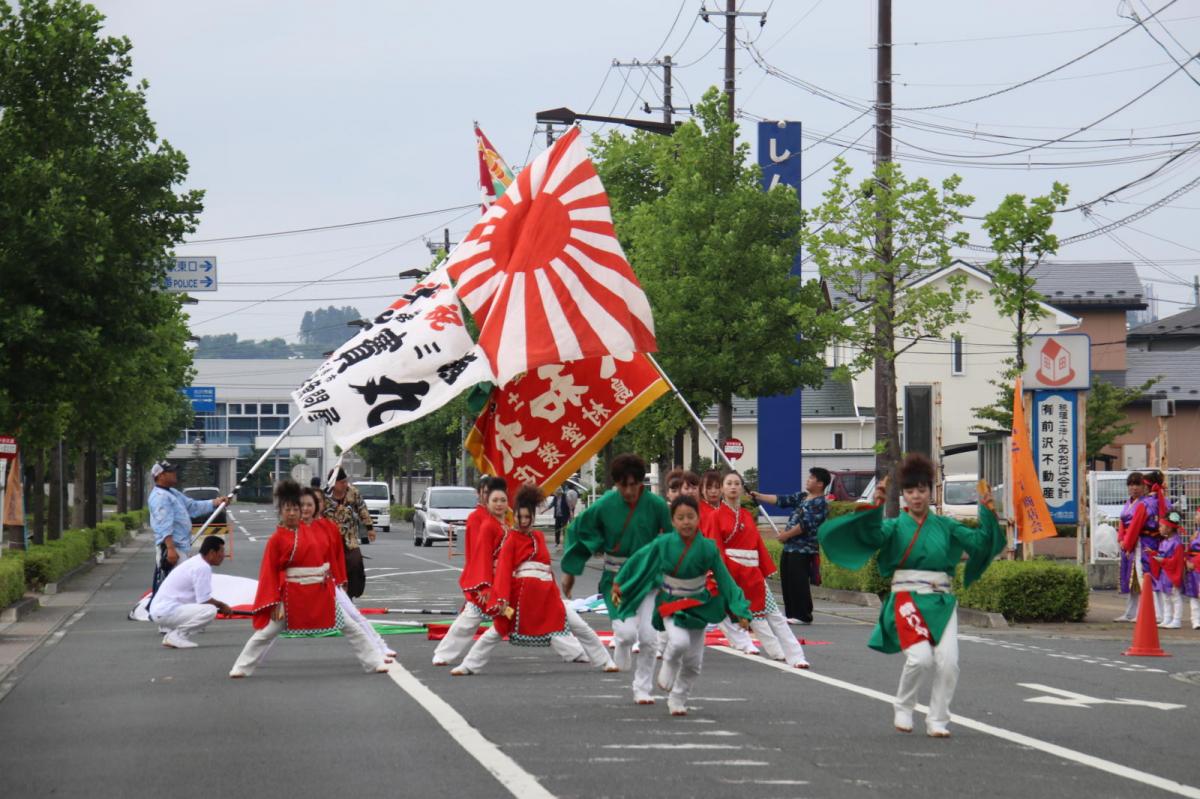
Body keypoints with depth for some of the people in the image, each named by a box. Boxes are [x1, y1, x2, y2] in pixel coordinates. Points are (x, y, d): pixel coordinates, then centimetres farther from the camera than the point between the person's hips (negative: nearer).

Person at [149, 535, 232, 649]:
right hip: (166, 612, -10)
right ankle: (176, 636, -11)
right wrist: (221, 605, 1)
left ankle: (171, 632, 10)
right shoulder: (203, 567, -15)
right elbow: (204, 600, -16)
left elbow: (201, 597, 22)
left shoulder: (195, 562, 15)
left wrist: (219, 604, 12)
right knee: (210, 611, -23)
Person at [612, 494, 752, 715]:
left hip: (699, 607, 2)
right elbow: (638, 559, 0)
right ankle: (669, 667, 5)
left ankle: (677, 700, 30)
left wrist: (740, 612, -11)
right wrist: (619, 583, 8)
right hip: (670, 605, -2)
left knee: (694, 663, 7)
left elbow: (725, 579, -9)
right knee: (679, 642, -29)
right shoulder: (663, 544, -16)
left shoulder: (708, 548, -15)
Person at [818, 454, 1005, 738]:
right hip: (908, 600, -3)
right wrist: (876, 506, -29)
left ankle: (937, 721, 7)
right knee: (920, 657, -20)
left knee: (948, 661, -11)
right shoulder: (896, 526, 6)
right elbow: (872, 535, -14)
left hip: (942, 602, 3)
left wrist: (987, 511, -8)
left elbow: (979, 541, 5)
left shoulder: (945, 526, 13)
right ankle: (903, 708, 7)